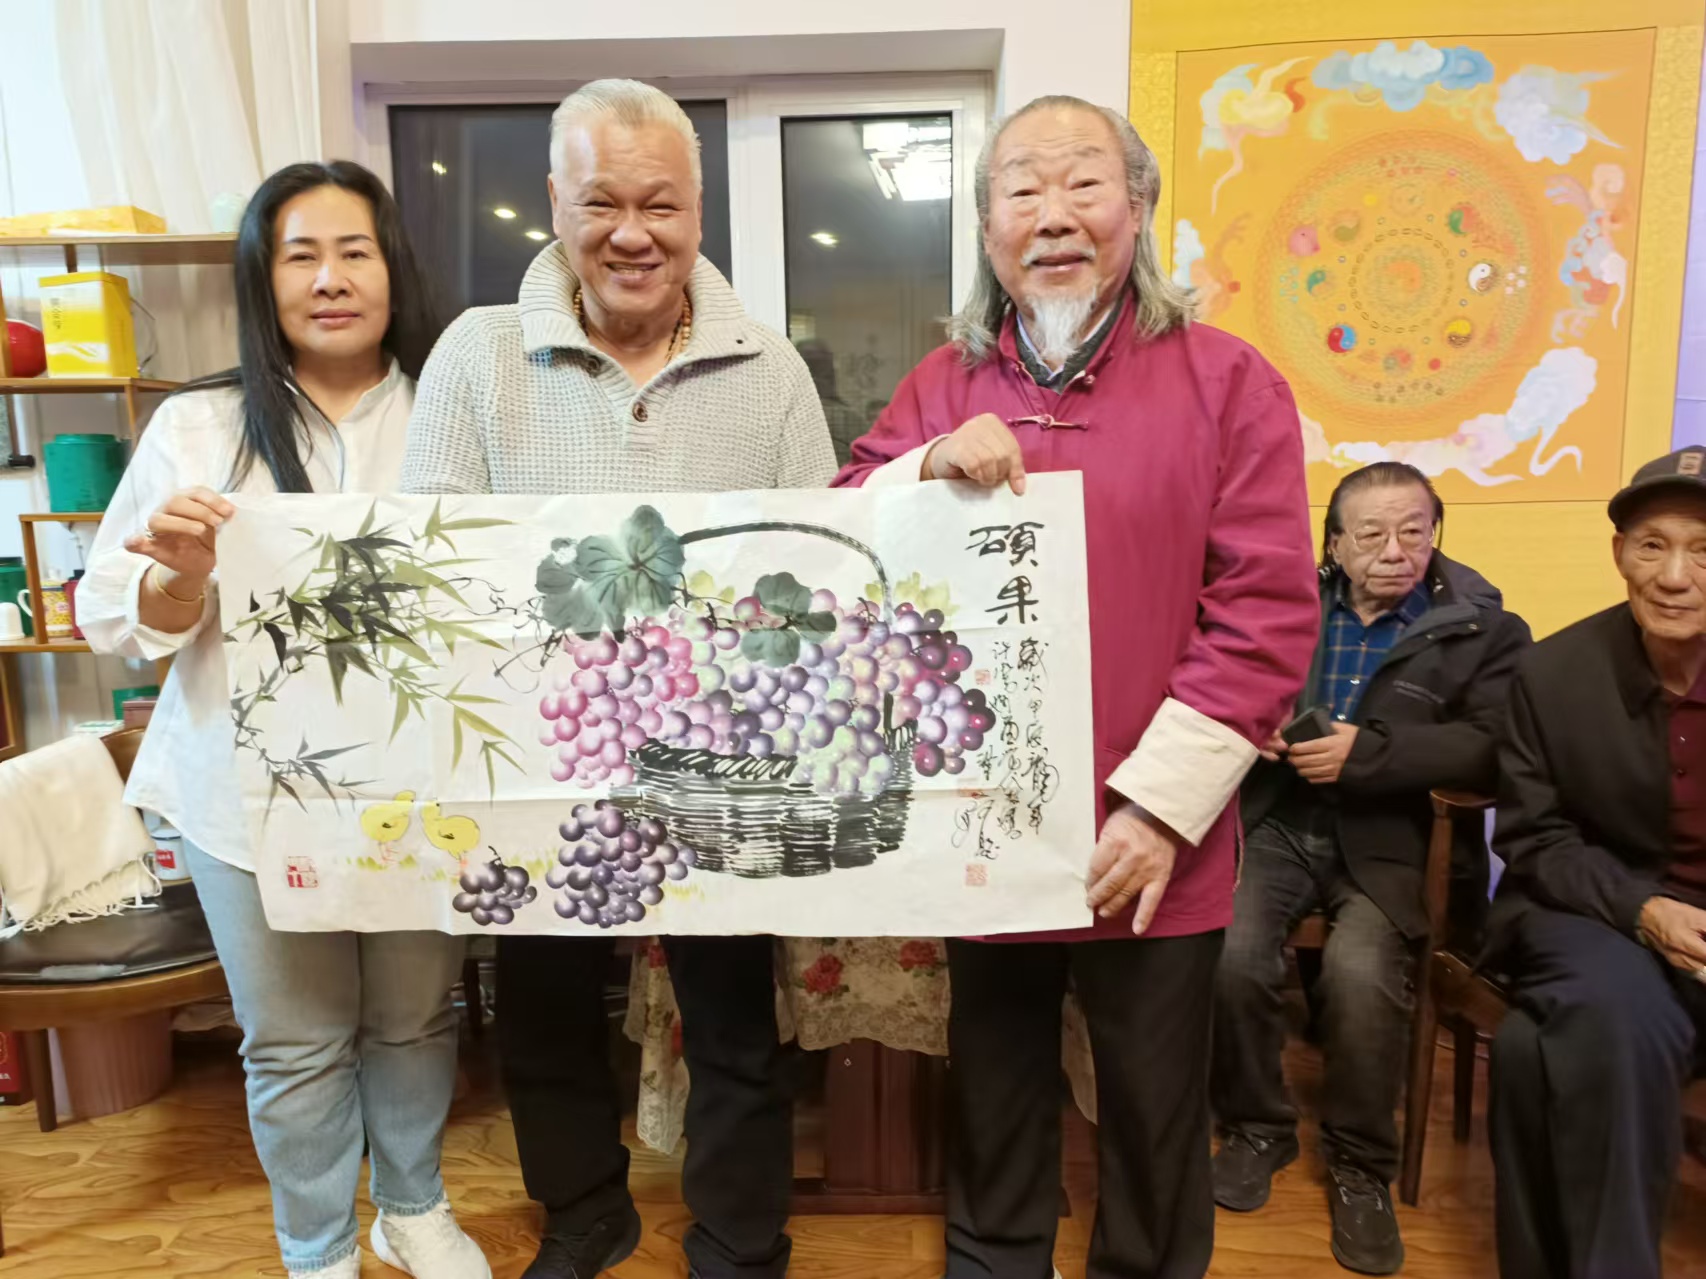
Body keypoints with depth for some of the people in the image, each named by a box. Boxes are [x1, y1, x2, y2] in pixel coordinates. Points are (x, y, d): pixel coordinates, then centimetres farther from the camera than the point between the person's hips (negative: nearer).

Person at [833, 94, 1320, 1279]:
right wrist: (930, 467, -18)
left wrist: (1161, 802, -16)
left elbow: (1267, 614, -10)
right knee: (994, 1105, 22)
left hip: (1152, 848, -2)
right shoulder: (941, 387, 5)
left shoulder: (1227, 380, -4)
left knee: (1154, 1121, 18)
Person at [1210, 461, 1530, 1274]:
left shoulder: (1484, 628, 4)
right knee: (1229, 955, -23)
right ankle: (1256, 1129, 7)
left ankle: (1361, 1167, 2)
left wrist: (1367, 750, -19)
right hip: (1273, 823, 2)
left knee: (1360, 973, -27)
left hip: (1390, 840, -1)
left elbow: (1493, 751, -9)